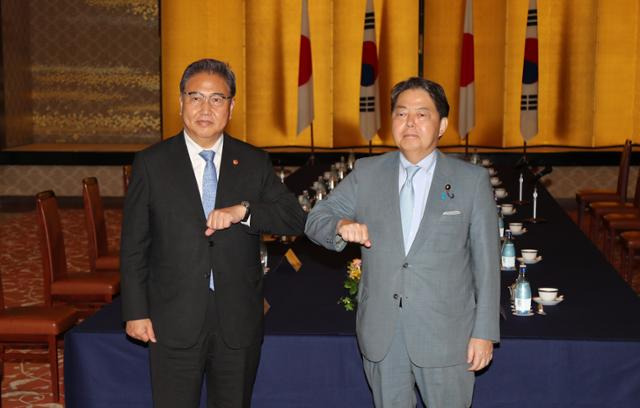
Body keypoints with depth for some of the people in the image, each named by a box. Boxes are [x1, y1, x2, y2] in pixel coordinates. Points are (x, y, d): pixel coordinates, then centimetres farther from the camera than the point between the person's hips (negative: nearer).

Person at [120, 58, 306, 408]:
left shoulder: (254, 162, 5)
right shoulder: (151, 163, 0)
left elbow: (296, 219, -3)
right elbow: (133, 246, 1)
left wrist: (243, 210, -19)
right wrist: (136, 312, -3)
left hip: (239, 323, 2)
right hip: (174, 324, -2)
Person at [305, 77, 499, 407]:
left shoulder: (472, 180, 0)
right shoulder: (366, 173, 6)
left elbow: (486, 262, 0)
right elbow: (315, 219, 7)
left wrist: (484, 332, -3)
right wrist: (341, 226, -17)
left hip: (446, 334, -2)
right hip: (380, 332, 2)